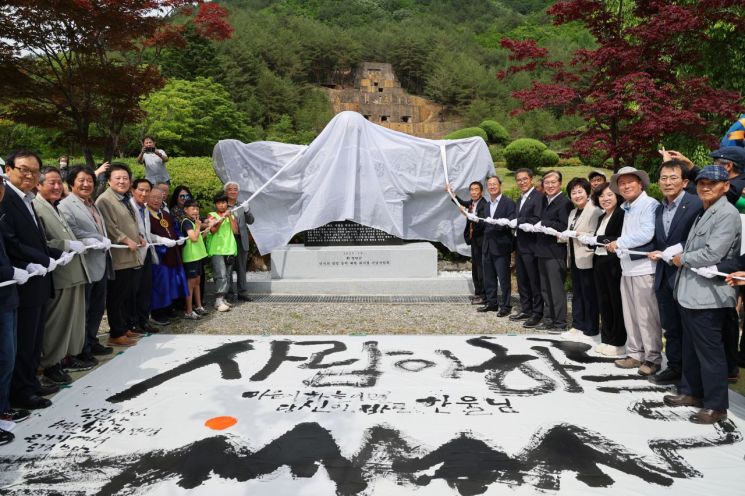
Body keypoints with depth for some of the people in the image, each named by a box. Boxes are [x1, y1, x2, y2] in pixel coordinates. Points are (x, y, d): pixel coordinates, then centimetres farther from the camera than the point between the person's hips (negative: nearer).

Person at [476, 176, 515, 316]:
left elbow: (511, 223, -14)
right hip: (487, 246, 7)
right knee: (488, 277, 12)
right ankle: (491, 303, 23)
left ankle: (505, 306, 9)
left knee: (503, 277, 0)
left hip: (501, 246, -7)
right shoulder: (486, 205, 16)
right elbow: (483, 223, 14)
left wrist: (496, 222, -24)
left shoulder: (508, 203, -5)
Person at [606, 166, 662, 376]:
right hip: (627, 268, 8)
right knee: (630, 315, 12)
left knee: (647, 316, -2)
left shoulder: (649, 204, -8)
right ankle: (635, 353, 22)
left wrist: (619, 243, -12)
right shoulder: (627, 209, 18)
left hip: (644, 268, -8)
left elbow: (646, 233, -19)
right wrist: (616, 248, 5)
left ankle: (652, 358, 8)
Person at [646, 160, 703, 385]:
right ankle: (674, 368, 27)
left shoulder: (696, 205, -12)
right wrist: (656, 253, -1)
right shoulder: (659, 209, 12)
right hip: (664, 277, 6)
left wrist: (669, 253, -16)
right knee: (671, 328, 15)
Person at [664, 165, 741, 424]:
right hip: (690, 292, 9)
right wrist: (675, 255, 5)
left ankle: (716, 405, 11)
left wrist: (682, 259, -5)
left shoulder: (727, 214, -13)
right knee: (691, 347, 18)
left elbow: (711, 255, -19)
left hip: (709, 295, -9)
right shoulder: (702, 213, 16)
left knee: (709, 351, 0)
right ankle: (691, 392, 31)